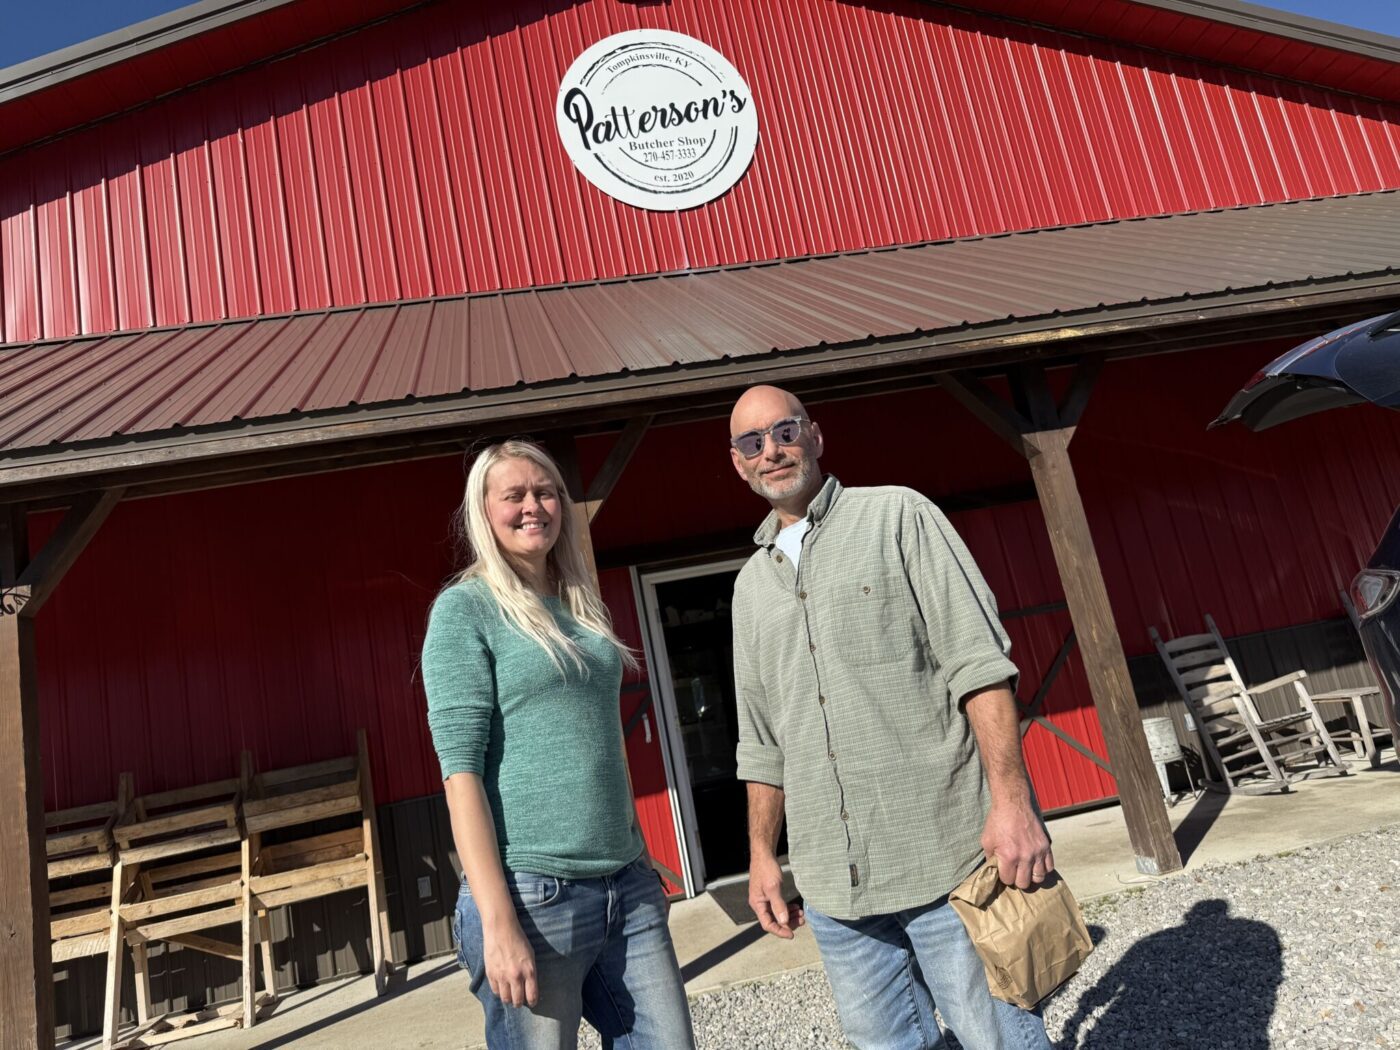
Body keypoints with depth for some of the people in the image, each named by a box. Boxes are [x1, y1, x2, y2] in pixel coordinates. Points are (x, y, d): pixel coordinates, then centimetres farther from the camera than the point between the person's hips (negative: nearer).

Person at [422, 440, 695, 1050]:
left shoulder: (582, 607, 13)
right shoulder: (464, 609, -5)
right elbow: (461, 767, -12)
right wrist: (497, 921, -17)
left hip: (628, 887, 6)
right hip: (532, 895, -5)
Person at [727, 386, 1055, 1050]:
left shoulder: (896, 516, 1)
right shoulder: (751, 584, 15)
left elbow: (977, 662, -8)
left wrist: (1011, 799, -16)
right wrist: (762, 854, 14)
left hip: (947, 855, -4)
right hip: (833, 882, 5)